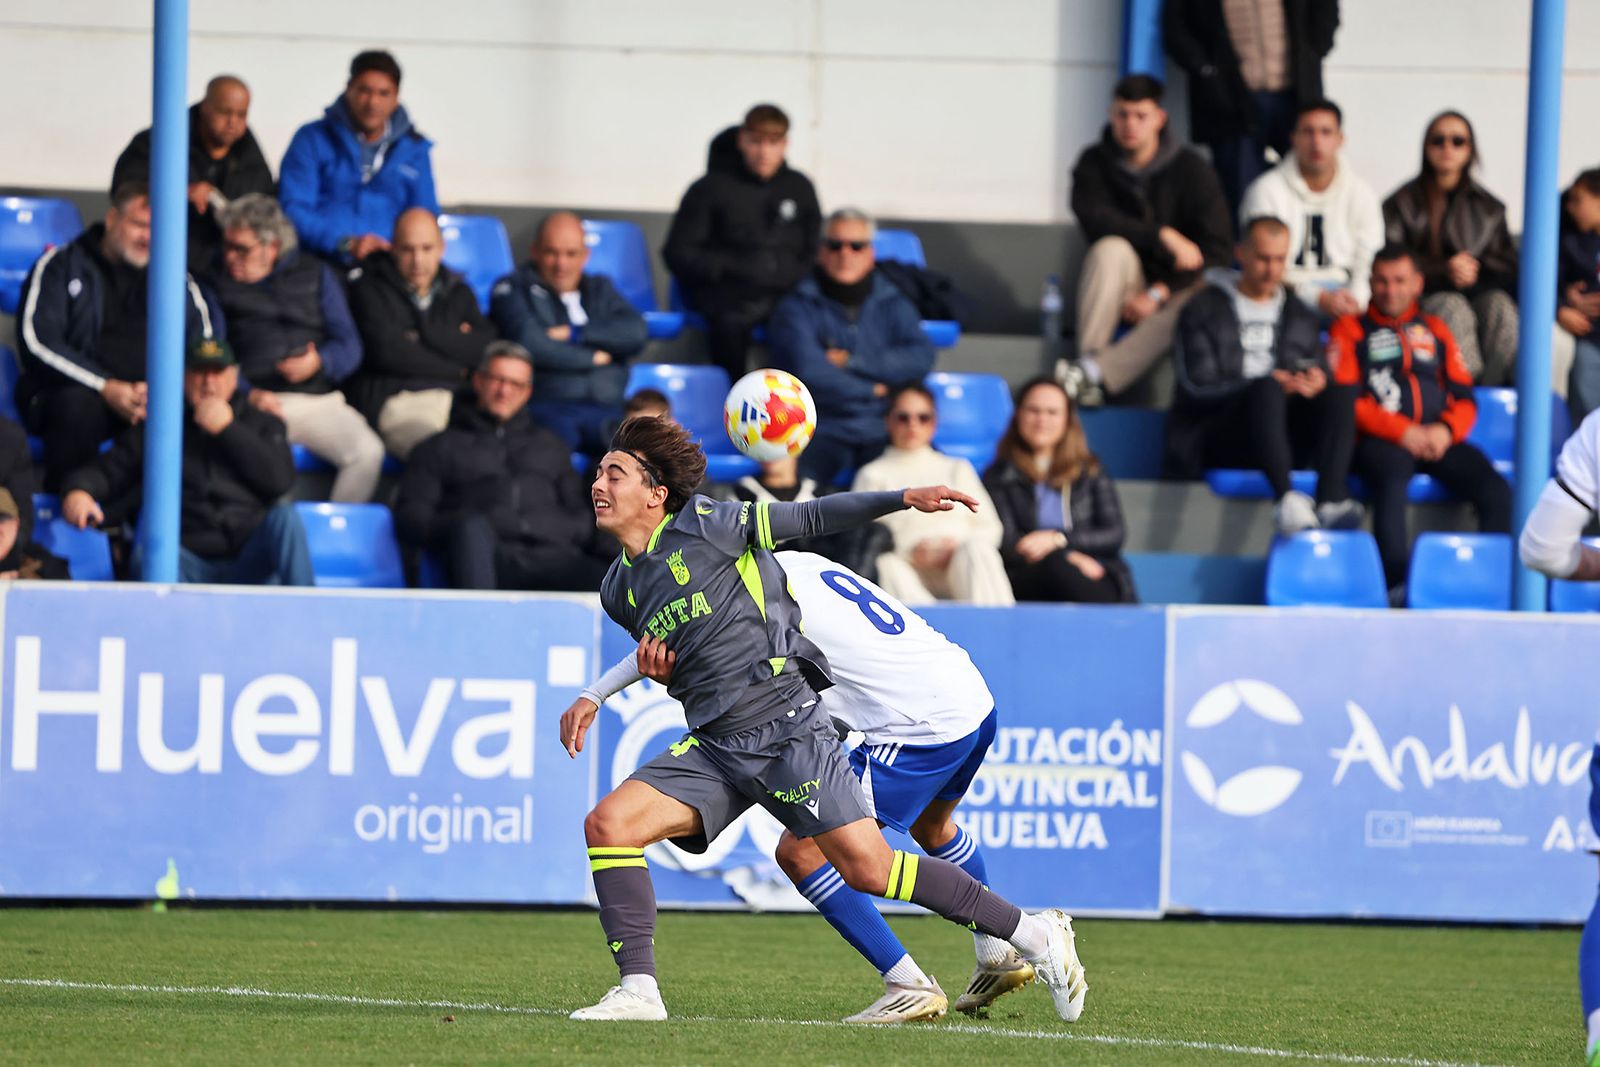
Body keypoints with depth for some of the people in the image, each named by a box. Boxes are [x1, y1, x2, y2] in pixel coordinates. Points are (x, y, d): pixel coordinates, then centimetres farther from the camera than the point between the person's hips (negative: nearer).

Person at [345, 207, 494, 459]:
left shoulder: (459, 293, 24)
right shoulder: (370, 287, 12)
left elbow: (486, 351, 8)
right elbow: (387, 352, -4)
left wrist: (425, 334, 2)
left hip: (456, 400, 4)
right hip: (395, 400, -4)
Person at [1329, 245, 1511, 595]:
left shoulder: (1434, 330, 25)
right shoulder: (1351, 330, 13)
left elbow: (1464, 397, 18)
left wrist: (1446, 429, -5)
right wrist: (1402, 431, -11)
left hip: (1437, 439, 4)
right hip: (1379, 440, -4)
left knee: (1496, 491, -22)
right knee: (1392, 479, -39)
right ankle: (1397, 583, -42)